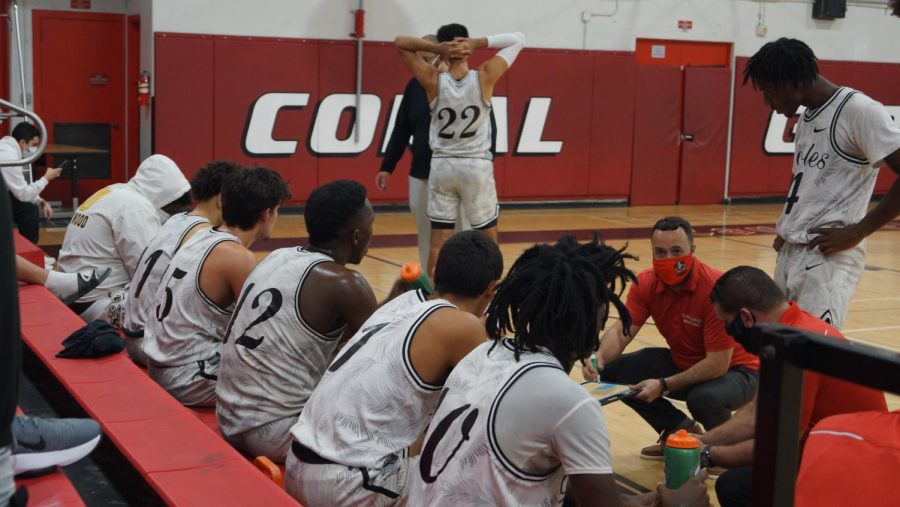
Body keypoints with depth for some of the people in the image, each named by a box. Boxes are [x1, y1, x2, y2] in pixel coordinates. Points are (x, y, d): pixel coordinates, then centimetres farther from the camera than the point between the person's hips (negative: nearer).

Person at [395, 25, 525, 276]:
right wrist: (477, 43, -11)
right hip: (477, 166, -1)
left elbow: (399, 43, 1)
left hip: (441, 166, 1)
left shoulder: (433, 80, -8)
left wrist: (436, 47, -12)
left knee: (439, 242, 5)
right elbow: (518, 39, 1)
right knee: (488, 239, 11)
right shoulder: (484, 77, -9)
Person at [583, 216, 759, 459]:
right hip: (682, 363, 6)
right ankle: (681, 430, 8)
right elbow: (622, 330, -16)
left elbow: (718, 364, -29)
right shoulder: (646, 284, -11)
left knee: (704, 399, -39)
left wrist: (664, 385, -32)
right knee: (614, 372, -9)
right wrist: (600, 358, -37)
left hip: (732, 369, -6)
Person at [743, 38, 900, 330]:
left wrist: (857, 232, -17)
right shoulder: (807, 118, 16)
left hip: (829, 257, -9)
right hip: (790, 253, 9)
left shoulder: (859, 111, -12)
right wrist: (789, 230, 10)